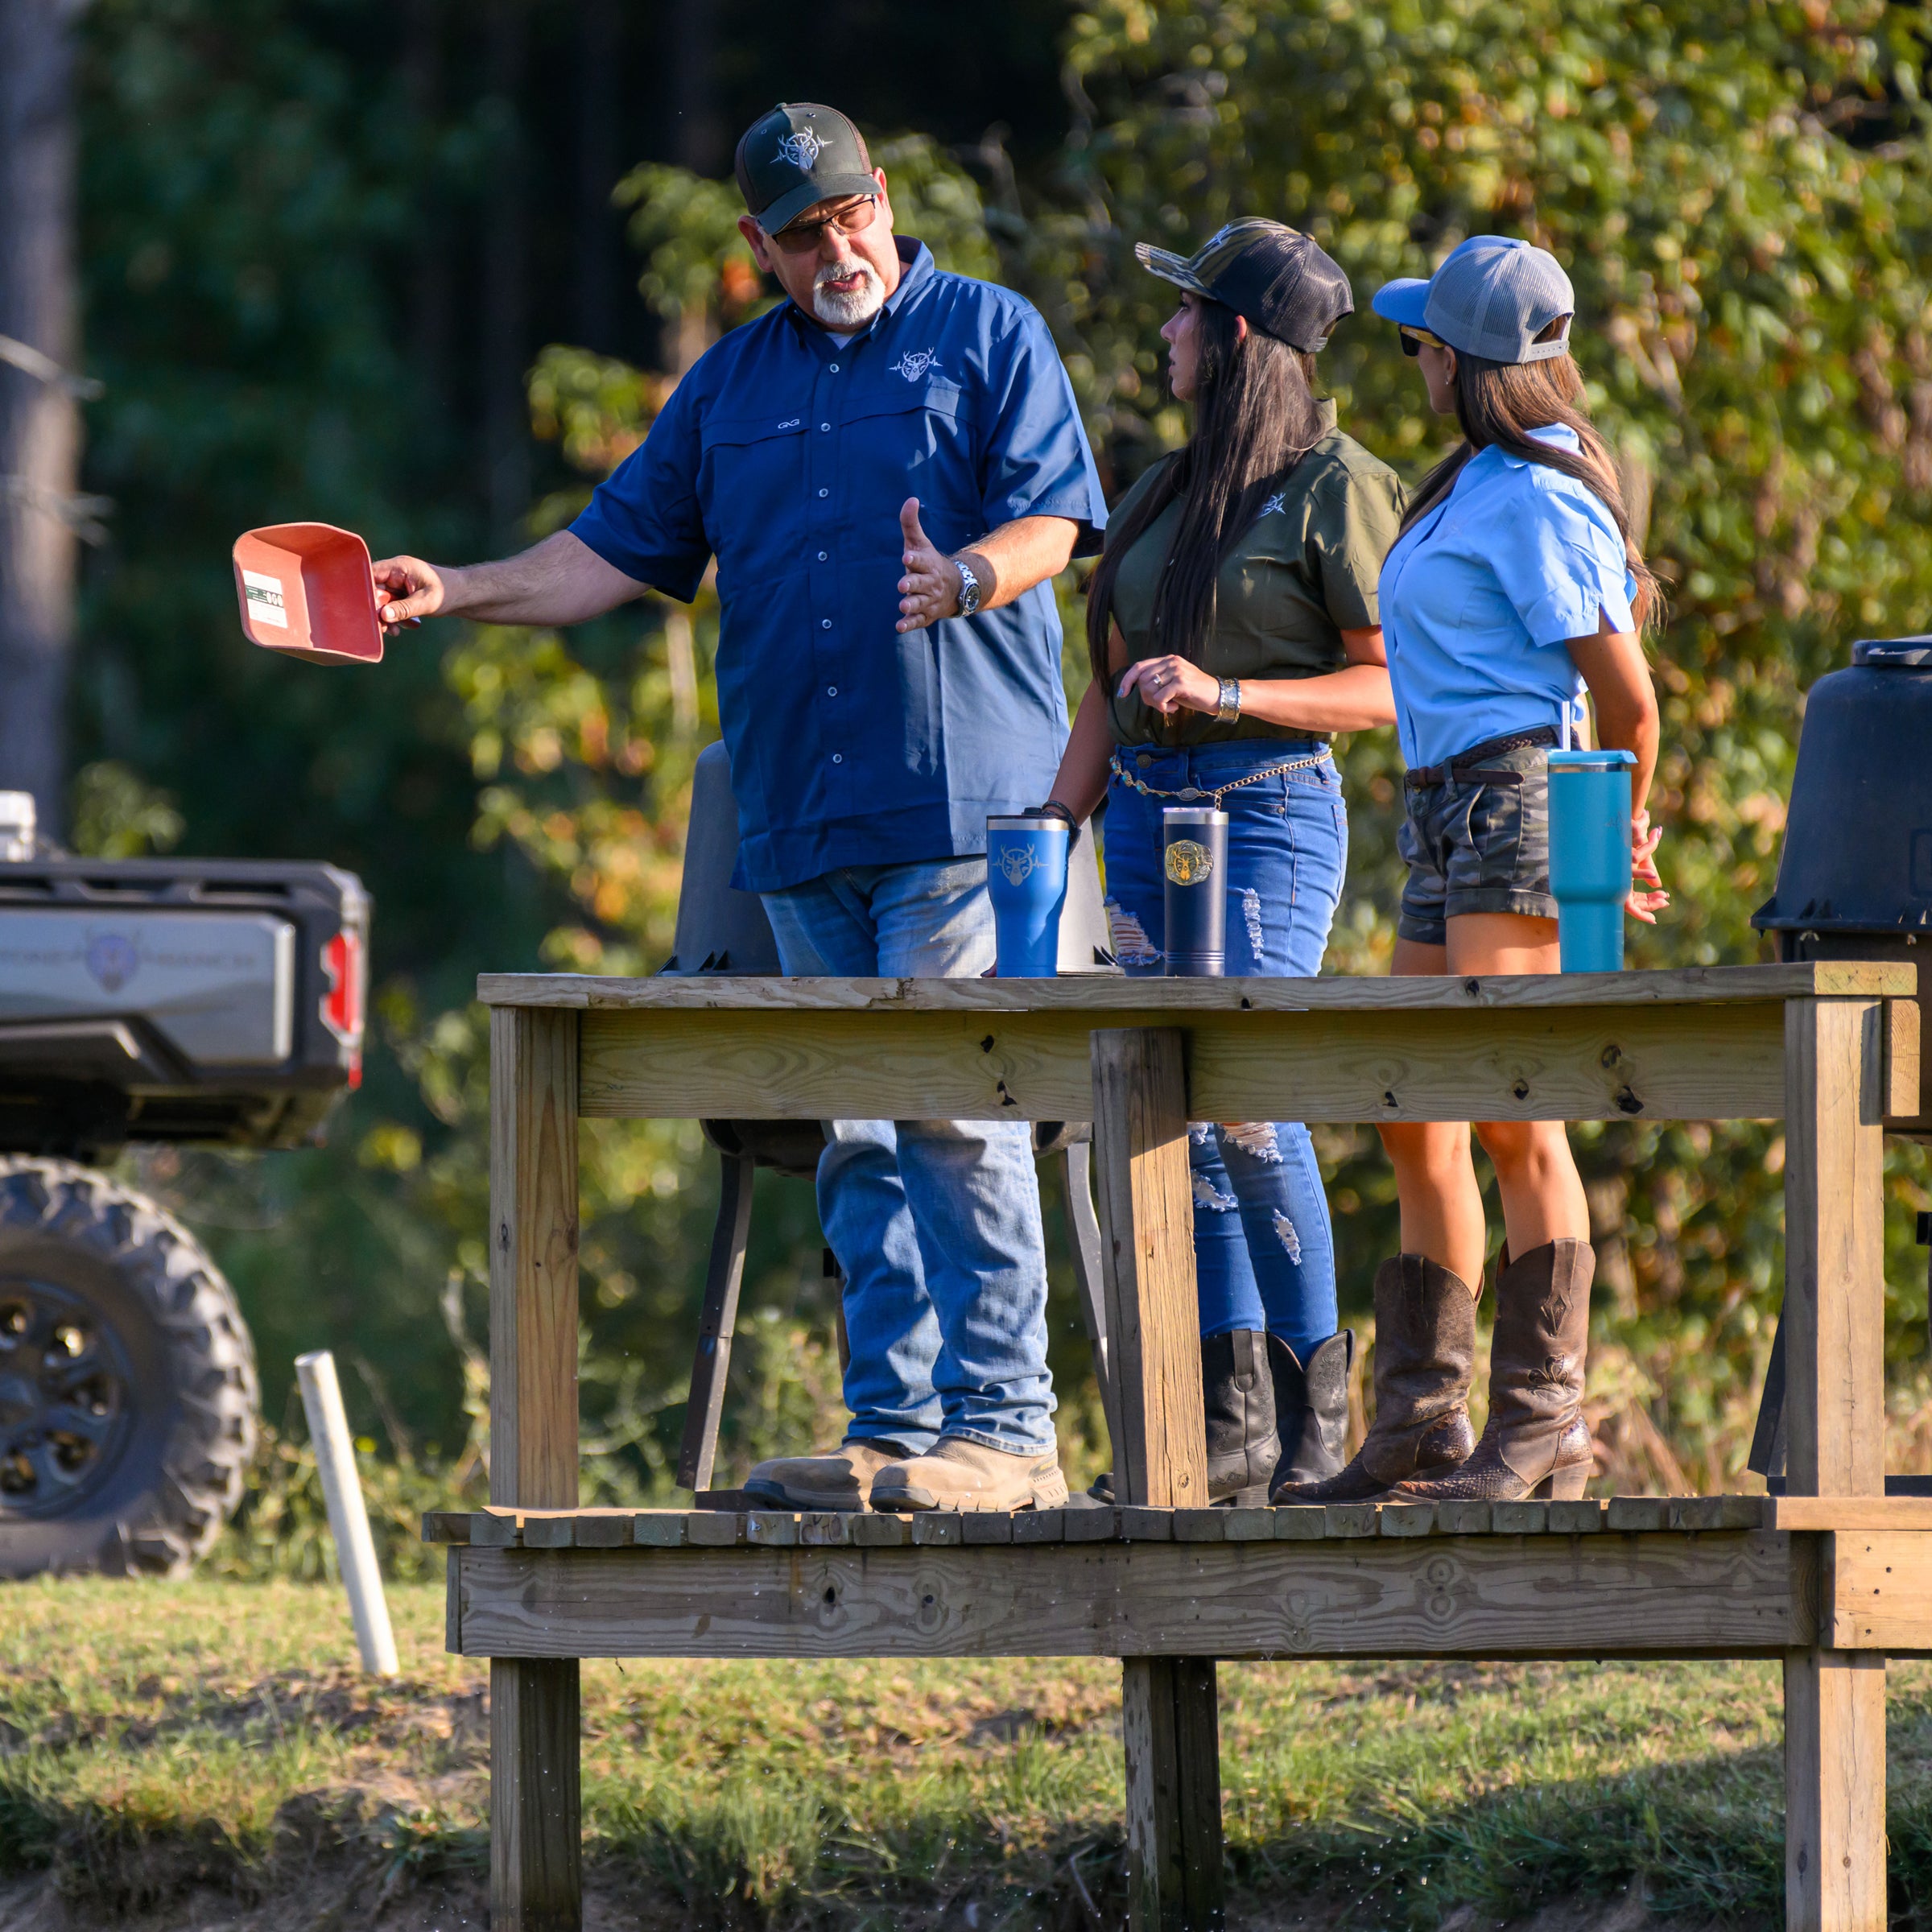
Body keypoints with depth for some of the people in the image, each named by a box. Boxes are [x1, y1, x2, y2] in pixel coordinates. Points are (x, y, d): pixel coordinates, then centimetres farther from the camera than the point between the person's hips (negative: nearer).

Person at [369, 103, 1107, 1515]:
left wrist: (964, 576, -26)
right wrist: (459, 592, 5)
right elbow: (617, 551, 18)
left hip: (960, 810, -6)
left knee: (957, 1116, -11)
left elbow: (1050, 520, -5)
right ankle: (894, 1428, 8)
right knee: (858, 1143, 6)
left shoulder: (990, 336, 5)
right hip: (799, 819, 6)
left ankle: (1001, 1425, -10)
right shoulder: (732, 385, 19)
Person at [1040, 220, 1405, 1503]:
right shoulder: (1168, 492, 17)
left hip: (1270, 807, -7)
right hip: (1149, 809, 7)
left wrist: (1224, 695, -18)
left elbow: (1392, 687, -8)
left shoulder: (1336, 486, -5)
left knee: (1244, 1103, -14)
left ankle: (1316, 1405, -4)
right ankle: (1233, 1419, 6)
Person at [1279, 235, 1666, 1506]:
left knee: (1508, 1109, -14)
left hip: (1518, 795, -10)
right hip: (1448, 816, 10)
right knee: (1418, 1126, 9)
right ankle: (1422, 1420, 13)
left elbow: (1629, 700, -12)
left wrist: (1622, 835, 3)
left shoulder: (1532, 498, -13)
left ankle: (1545, 1423, -13)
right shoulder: (1481, 484, 18)